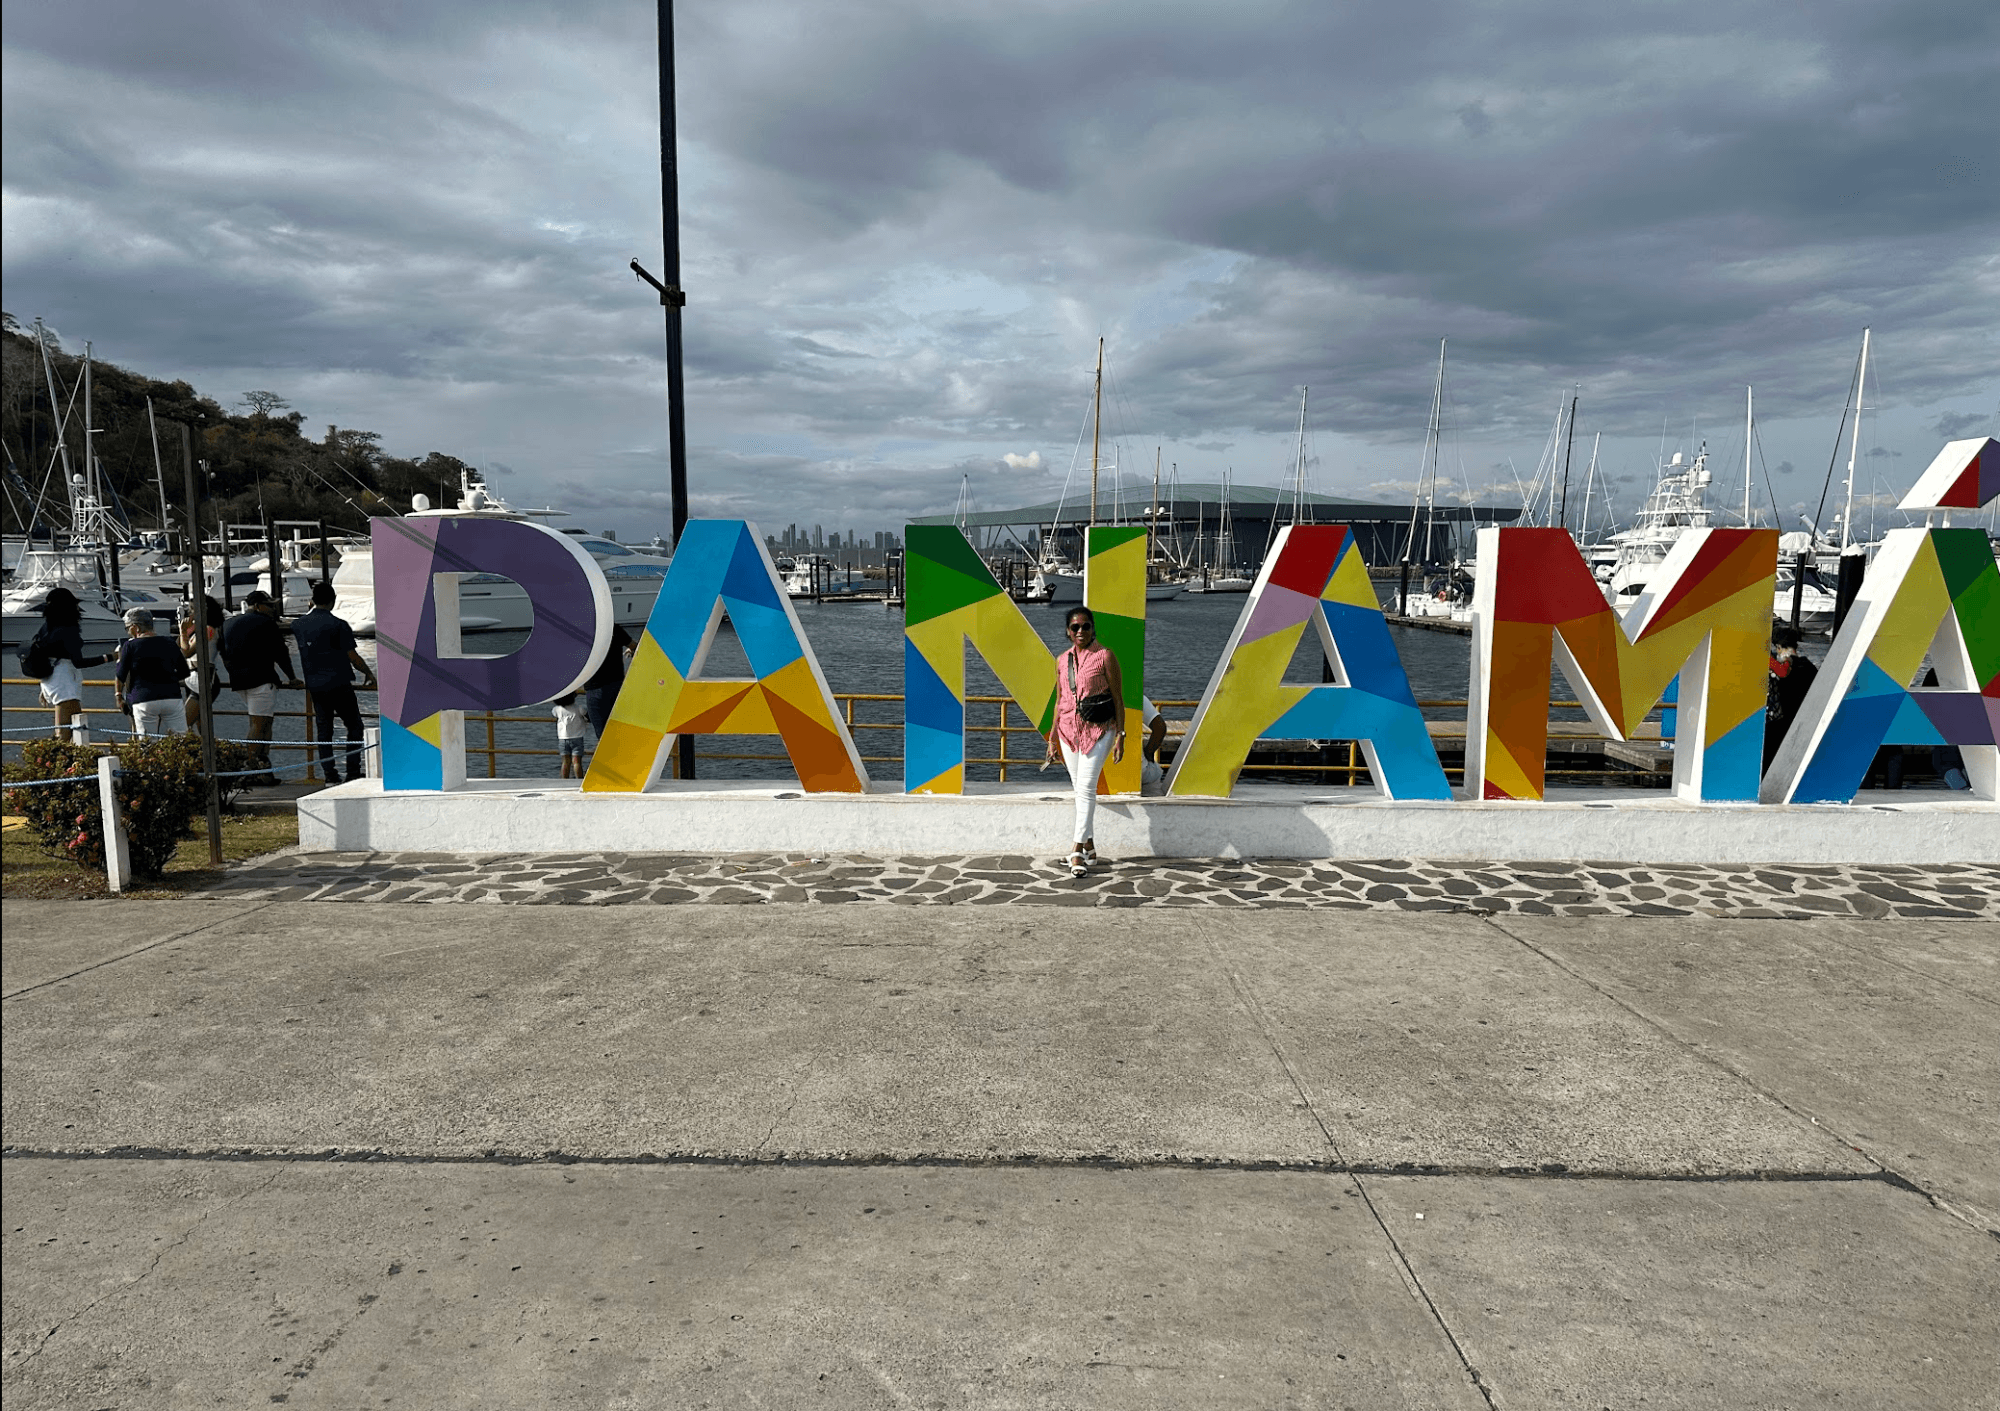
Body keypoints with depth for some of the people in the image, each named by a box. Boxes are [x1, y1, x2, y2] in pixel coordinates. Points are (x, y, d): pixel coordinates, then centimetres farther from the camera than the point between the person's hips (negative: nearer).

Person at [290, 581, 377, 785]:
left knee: (323, 729, 9)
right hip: (338, 684, -5)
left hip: (314, 686, 5)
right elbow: (353, 657, -10)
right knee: (354, 726, 3)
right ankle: (353, 772, -3)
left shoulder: (298, 625, 5)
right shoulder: (338, 625, -11)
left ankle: (330, 774, 7)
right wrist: (369, 673, 7)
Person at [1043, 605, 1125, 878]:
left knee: (1086, 786, -14)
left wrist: (1120, 735, -8)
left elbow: (1118, 698, -3)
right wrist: (1052, 738, 14)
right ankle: (1089, 845, 19)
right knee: (1080, 788, 8)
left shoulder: (1104, 656, -4)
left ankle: (1078, 850, -15)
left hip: (1099, 728, -5)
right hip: (1069, 729, 5)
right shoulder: (1062, 660, 9)